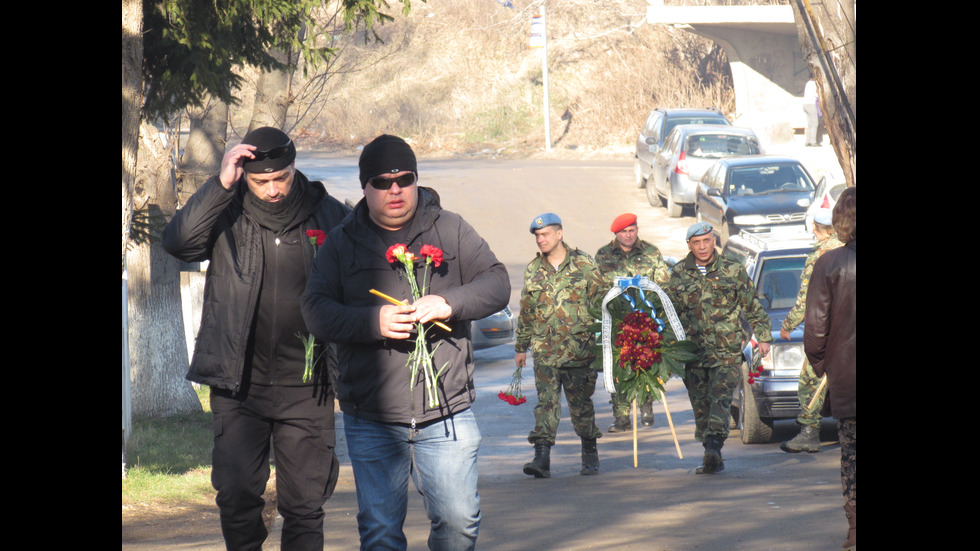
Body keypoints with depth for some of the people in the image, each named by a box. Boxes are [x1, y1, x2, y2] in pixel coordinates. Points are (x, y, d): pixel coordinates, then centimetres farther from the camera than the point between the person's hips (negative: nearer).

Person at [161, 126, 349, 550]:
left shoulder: (328, 214, 2)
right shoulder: (226, 213, 0)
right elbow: (178, 242, -18)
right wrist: (221, 184, -23)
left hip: (306, 387, 0)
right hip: (238, 384, 0)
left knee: (305, 501, 2)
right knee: (237, 495, 0)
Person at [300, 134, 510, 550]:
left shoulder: (451, 230, 9)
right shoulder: (341, 243, 7)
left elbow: (497, 284, 4)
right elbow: (316, 309, -1)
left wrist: (449, 303, -16)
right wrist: (373, 322, -18)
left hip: (446, 414, 0)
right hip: (371, 422, 0)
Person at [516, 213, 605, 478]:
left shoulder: (584, 264, 1)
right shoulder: (533, 270, 10)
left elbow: (600, 303, 3)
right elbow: (526, 312, 18)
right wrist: (521, 347, 19)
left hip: (579, 348, -2)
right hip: (544, 350, 2)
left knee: (581, 403, 7)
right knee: (546, 401, -7)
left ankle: (590, 455, 21)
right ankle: (542, 458, -14)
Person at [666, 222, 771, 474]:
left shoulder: (733, 271, 4)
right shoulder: (678, 274, 9)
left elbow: (753, 307, 11)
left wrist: (763, 337, 6)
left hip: (727, 351, -3)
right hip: (693, 350, 3)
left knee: (721, 399, -17)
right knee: (701, 406, 4)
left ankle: (713, 448, -29)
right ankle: (713, 458, 12)